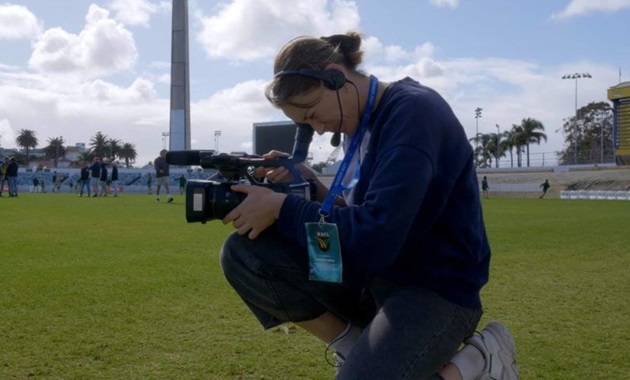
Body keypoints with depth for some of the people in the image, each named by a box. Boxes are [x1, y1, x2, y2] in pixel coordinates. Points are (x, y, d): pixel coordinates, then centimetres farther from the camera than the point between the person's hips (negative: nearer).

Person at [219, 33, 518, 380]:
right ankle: (357, 350, 1)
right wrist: (315, 190, -4)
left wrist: (282, 208, -18)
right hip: (373, 276, 8)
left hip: (434, 291, -8)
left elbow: (375, 237, -28)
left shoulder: (413, 111, -18)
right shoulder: (359, 121, 8)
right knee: (242, 253, -7)